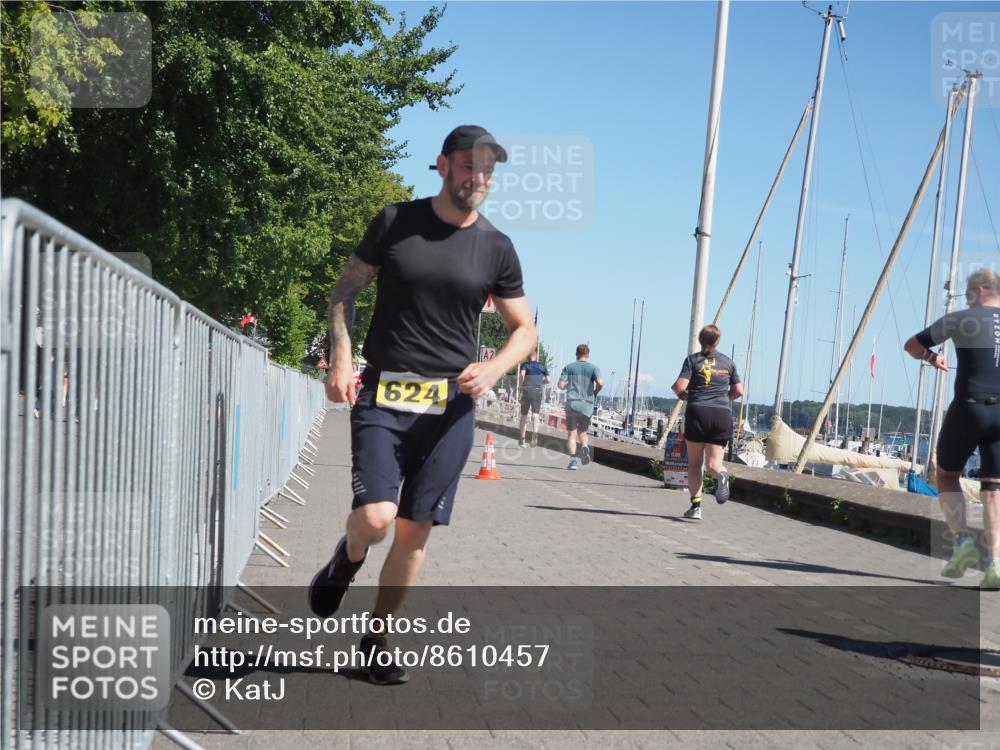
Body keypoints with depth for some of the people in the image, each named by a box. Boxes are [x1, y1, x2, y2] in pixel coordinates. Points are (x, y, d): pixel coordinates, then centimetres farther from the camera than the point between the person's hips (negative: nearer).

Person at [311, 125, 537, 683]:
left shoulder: (496, 248, 5)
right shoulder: (396, 222, 2)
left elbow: (525, 331, 12)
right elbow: (346, 289, 9)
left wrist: (492, 369, -8)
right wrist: (341, 358, -5)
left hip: (451, 403, 2)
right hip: (382, 394, -2)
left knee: (416, 530, 5)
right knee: (375, 518, -17)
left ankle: (378, 637, 24)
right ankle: (349, 556, 20)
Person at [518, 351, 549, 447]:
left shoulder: (525, 365, 5)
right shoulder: (542, 366, 13)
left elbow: (522, 374, -16)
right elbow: (547, 380, 9)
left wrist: (521, 385, -2)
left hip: (526, 390, -1)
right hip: (538, 391, 1)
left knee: (524, 415, 11)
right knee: (535, 415, -6)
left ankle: (522, 439, 18)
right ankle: (535, 433, -34)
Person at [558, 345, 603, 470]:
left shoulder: (569, 367, 5)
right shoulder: (593, 368, 3)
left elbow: (560, 385, -2)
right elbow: (600, 383, -12)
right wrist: (595, 393, 7)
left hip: (572, 403, -1)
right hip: (587, 404, 1)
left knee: (571, 433, 3)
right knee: (582, 432, 16)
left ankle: (573, 459, -13)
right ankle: (585, 447, -15)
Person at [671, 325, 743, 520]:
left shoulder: (693, 359, 2)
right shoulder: (728, 362, 12)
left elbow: (680, 386, -8)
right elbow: (738, 391, 12)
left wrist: (677, 390, 14)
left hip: (698, 411, -2)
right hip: (723, 414, 2)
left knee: (695, 463, 9)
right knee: (713, 463, 2)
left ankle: (696, 505, 1)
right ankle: (722, 475, -33)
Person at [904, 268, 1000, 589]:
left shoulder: (960, 319, 1)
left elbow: (912, 346, 11)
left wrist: (932, 357, 30)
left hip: (969, 408, -3)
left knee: (947, 474, 17)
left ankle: (962, 540, 0)